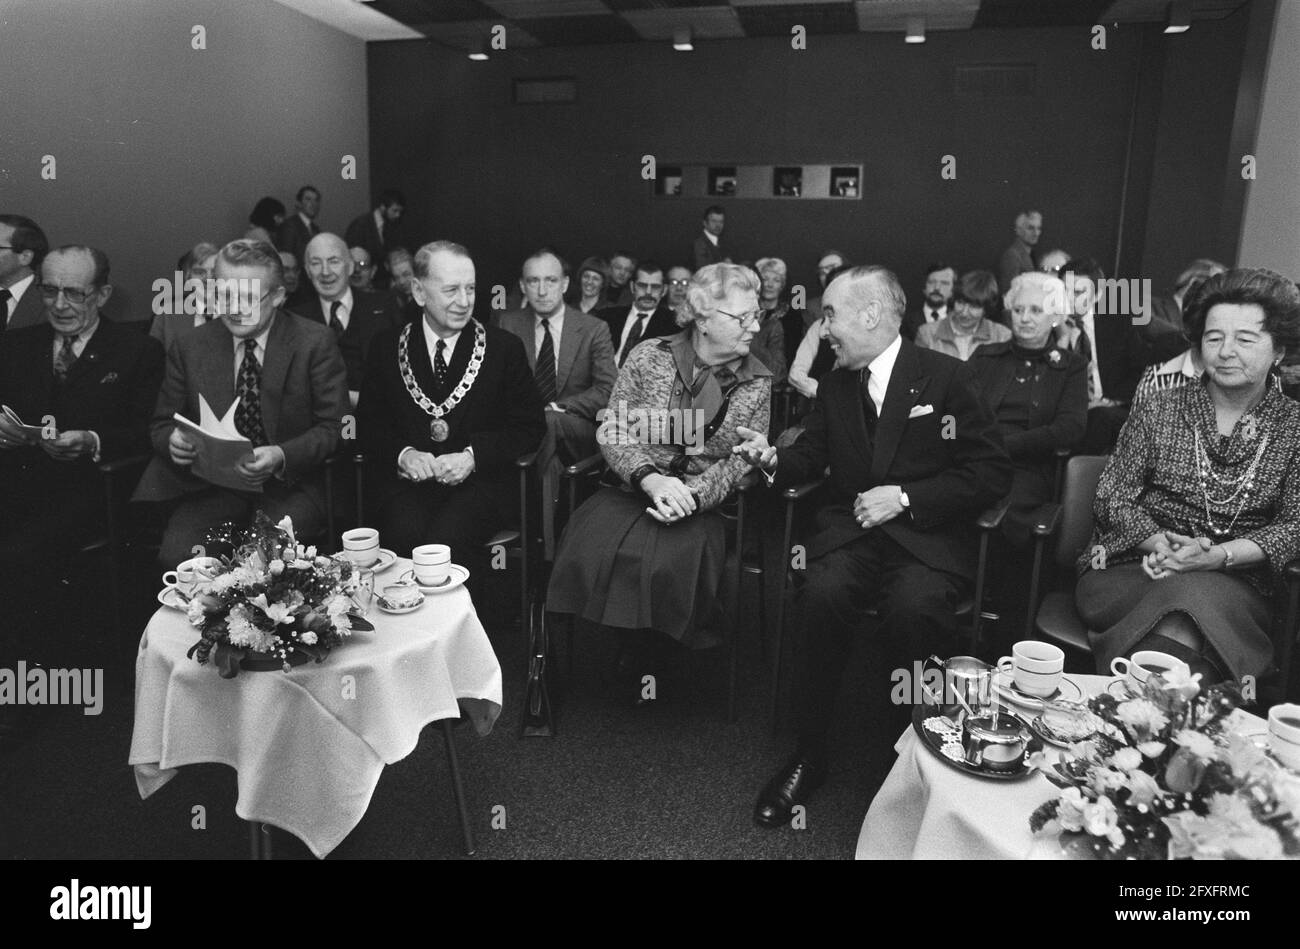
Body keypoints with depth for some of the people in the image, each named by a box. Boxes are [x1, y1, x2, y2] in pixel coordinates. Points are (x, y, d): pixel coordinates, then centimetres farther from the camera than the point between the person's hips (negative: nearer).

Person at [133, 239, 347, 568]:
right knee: (176, 555, -22)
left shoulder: (315, 342, -4)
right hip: (214, 486, 3)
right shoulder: (189, 348, 6)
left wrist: (281, 457, -22)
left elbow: (334, 428, -6)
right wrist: (173, 440, -12)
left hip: (290, 485, -3)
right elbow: (162, 423, 13)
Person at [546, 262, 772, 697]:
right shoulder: (649, 357, 1)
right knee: (594, 544, -27)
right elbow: (612, 431, -2)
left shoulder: (757, 381, 2)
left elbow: (740, 462, 0)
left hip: (702, 503, -1)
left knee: (671, 559, -30)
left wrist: (692, 495, -18)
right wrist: (650, 478, -20)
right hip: (632, 489, 1)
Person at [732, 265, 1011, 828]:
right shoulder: (834, 385, 14)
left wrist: (904, 498, -12)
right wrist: (774, 460, -1)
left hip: (926, 533, -3)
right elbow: (811, 455, 23)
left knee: (913, 607, -34)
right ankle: (809, 755, -12)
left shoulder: (944, 376, -1)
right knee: (822, 593, -29)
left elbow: (991, 473, -4)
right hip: (850, 528, 3)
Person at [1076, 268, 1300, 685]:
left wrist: (1218, 556, -15)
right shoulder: (1158, 411, 8)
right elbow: (1112, 498, 4)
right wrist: (1159, 543, -14)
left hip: (1234, 584, 0)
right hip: (1128, 572, 0)